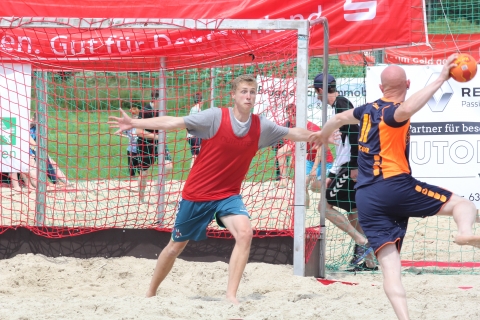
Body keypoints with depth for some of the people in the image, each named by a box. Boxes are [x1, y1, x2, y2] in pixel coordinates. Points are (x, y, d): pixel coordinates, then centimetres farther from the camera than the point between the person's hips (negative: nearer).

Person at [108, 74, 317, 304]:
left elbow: (294, 133, 11)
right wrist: (135, 123, -23)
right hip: (196, 193, -2)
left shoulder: (261, 126, -4)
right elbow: (173, 123, -18)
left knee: (245, 233, -26)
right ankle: (151, 293, 35)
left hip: (228, 195, 2)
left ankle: (231, 296, -22)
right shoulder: (216, 117, -16)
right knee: (176, 246, 11)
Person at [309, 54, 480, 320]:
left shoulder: (369, 110, 17)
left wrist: (323, 133, 60)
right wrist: (440, 80, -32)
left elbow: (340, 118, 39)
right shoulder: (393, 112, -5)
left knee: (390, 266, -4)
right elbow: (406, 109, -32)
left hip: (366, 200, 6)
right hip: (395, 187, -6)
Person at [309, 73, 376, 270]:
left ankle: (362, 243, -15)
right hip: (348, 167, 10)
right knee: (353, 213, 10)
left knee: (325, 206, -9)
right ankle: (369, 261, 10)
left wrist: (355, 166, -25)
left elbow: (354, 134, -21)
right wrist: (331, 175, 25)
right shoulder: (338, 107, 21)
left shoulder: (342, 104, -9)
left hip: (353, 168, -10)